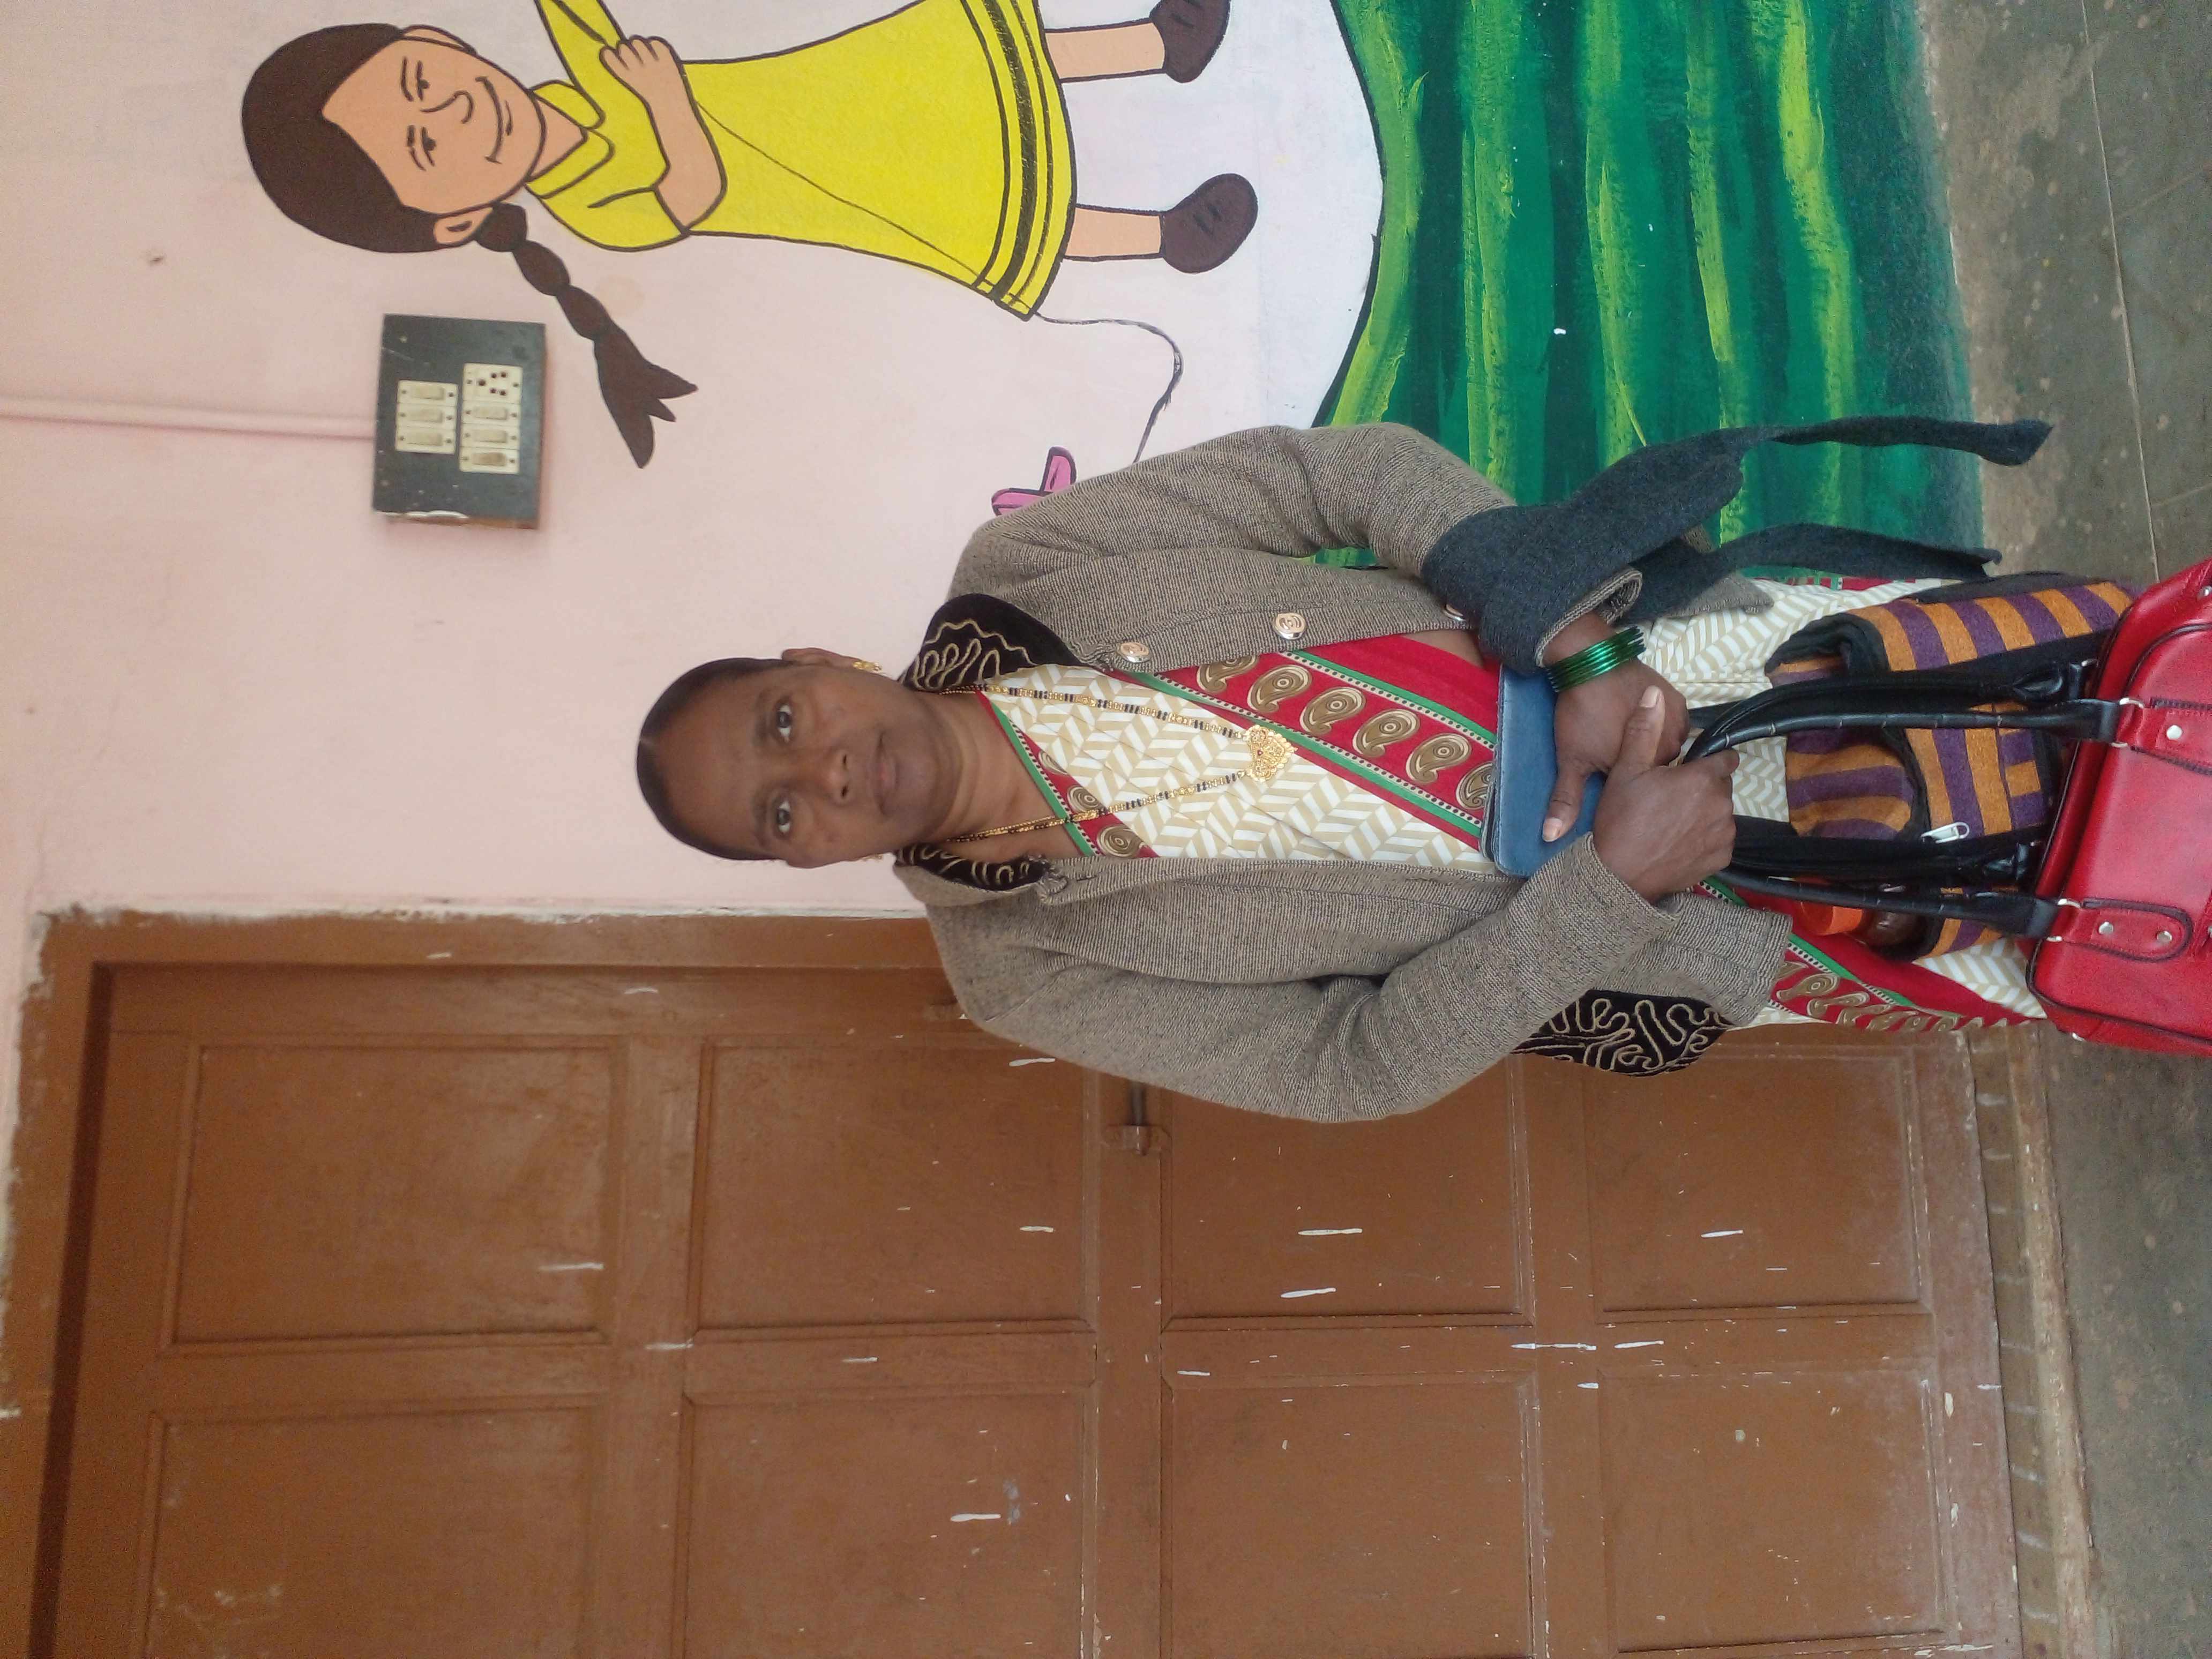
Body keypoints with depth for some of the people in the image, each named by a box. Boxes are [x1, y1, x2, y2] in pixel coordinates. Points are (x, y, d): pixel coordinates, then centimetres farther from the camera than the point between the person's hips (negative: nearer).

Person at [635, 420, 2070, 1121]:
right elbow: (1359, 1063, -14)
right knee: (2022, 967, 2)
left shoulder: (1023, 564, -12)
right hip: (1621, 949, -2)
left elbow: (1361, 469, -9)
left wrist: (1582, 647, -21)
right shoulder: (1027, 972, -12)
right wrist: (1613, 880, -25)